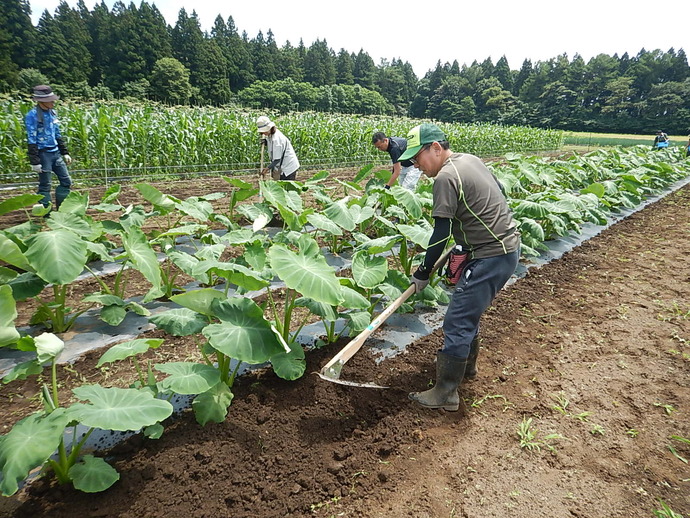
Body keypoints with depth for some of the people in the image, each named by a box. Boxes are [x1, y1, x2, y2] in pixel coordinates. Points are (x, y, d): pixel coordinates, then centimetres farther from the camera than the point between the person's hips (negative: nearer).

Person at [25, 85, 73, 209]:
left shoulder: (52, 113, 9)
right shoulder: (32, 115, -13)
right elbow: (31, 140, -15)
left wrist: (65, 153, 15)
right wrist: (34, 161, -17)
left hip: (56, 152, 8)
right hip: (43, 154, -8)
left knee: (66, 181, 10)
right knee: (45, 186, 0)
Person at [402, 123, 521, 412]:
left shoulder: (446, 177, -17)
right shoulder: (470, 159, 11)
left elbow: (441, 234, -18)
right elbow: (499, 193, 21)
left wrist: (422, 274, -8)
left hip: (490, 256, -10)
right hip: (508, 245, 10)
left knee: (457, 322, -4)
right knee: (469, 312, 23)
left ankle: (446, 393, 6)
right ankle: (466, 364, 41)